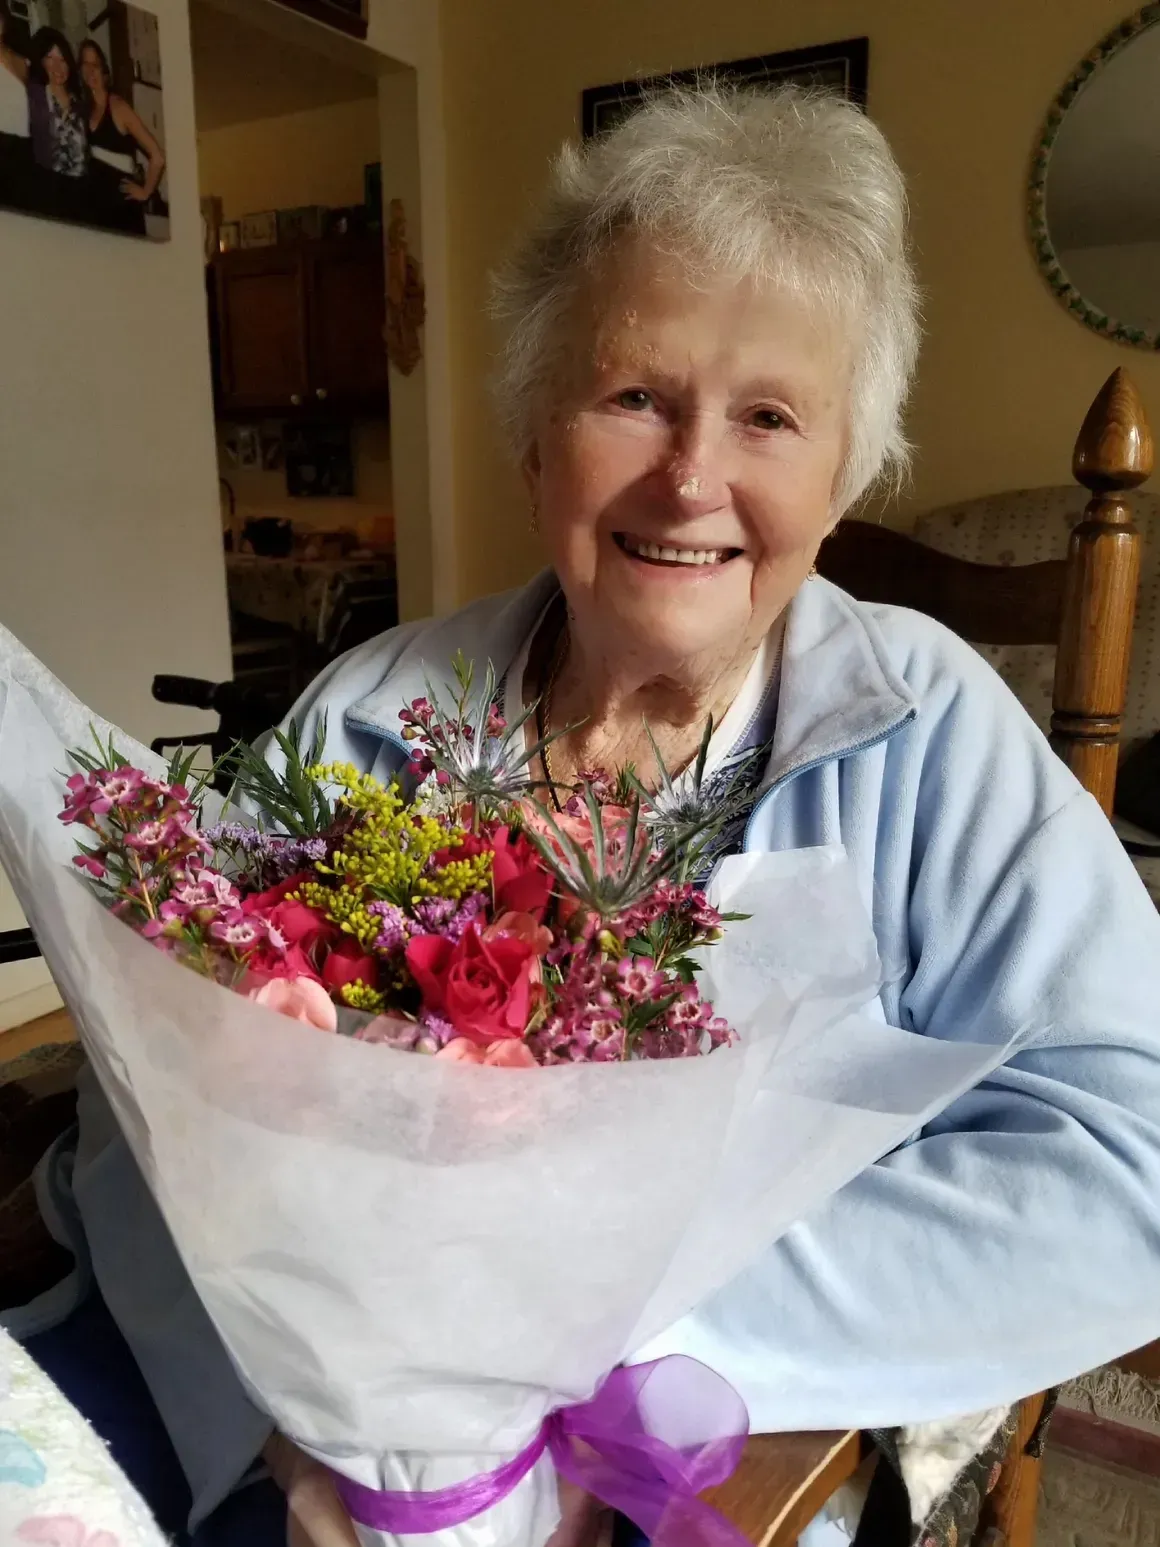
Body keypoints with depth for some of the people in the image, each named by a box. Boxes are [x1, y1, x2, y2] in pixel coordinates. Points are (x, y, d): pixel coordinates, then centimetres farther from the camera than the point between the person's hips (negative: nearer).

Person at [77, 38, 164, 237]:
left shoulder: (118, 107, -3)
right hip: (95, 205, 4)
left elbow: (157, 156, -9)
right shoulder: (83, 109, 11)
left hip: (123, 205, -4)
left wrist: (145, 191, -4)